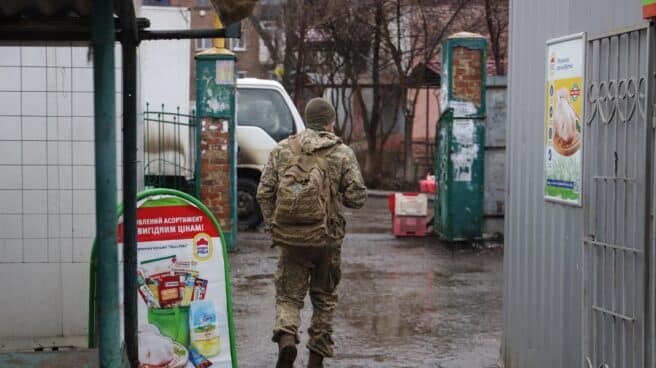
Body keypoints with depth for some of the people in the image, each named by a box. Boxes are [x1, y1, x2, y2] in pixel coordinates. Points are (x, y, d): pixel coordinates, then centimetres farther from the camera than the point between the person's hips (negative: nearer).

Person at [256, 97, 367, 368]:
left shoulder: (282, 150, 3)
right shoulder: (342, 153, -2)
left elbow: (264, 193, -1)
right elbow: (357, 198, -6)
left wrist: (272, 228, 9)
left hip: (290, 237, 1)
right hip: (326, 238, -1)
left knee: (288, 295, 9)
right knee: (324, 297, 15)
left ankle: (286, 337, -18)